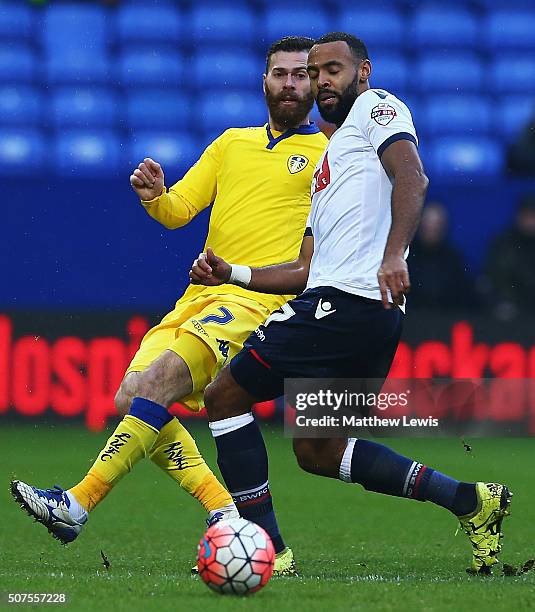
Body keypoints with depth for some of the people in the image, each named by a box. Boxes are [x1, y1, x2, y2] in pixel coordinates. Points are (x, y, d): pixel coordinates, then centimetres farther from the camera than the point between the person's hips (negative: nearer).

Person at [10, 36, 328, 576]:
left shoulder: (331, 154, 6)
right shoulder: (232, 143, 21)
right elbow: (179, 209, 15)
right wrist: (153, 195, -8)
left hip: (259, 302, -7)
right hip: (199, 297, 7)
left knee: (157, 384, -25)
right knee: (130, 401, -6)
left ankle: (77, 504, -26)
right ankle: (228, 515, -4)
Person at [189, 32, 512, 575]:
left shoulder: (375, 107, 5)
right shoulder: (331, 156, 32)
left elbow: (412, 178, -15)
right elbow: (308, 270, 30)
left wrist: (393, 254, -29)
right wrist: (231, 275, 22)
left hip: (344, 303, -10)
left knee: (224, 396, -5)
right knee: (317, 450, 14)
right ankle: (471, 501, 8)